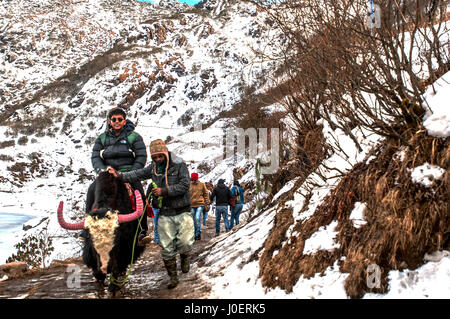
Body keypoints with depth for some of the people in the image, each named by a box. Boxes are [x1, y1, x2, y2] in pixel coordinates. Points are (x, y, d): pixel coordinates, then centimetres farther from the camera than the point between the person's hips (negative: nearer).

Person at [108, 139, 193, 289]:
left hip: (182, 211, -4)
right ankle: (173, 276, 18)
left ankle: (185, 256, 25)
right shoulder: (153, 167, 7)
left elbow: (185, 184, -15)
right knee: (166, 247, 4)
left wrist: (164, 191, -18)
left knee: (185, 242, -11)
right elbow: (138, 174, 5)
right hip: (164, 214, 4)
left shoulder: (179, 165, -8)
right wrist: (120, 175, -9)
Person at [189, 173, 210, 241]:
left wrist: (207, 203, 9)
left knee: (197, 218, -16)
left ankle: (198, 233, -3)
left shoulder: (202, 185, 4)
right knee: (194, 220, 7)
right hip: (191, 205, 2)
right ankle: (195, 234, 20)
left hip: (200, 204, -2)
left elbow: (206, 194, 12)